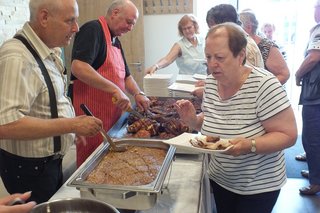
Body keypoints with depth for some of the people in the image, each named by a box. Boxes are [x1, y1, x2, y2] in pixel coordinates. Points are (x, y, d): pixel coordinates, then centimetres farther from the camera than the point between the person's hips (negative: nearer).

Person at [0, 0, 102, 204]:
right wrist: (72, 125, -31)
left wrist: (75, 130, 7)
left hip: (50, 161, 9)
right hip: (29, 168, -9)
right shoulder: (17, 58, -27)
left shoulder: (49, 51, 3)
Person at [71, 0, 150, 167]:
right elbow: (78, 67, -25)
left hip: (113, 115, 9)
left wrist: (138, 93, 5)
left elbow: (125, 75, 24)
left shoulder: (115, 40, 18)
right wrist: (114, 89, -27)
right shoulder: (93, 29, -10)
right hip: (92, 116, -9)